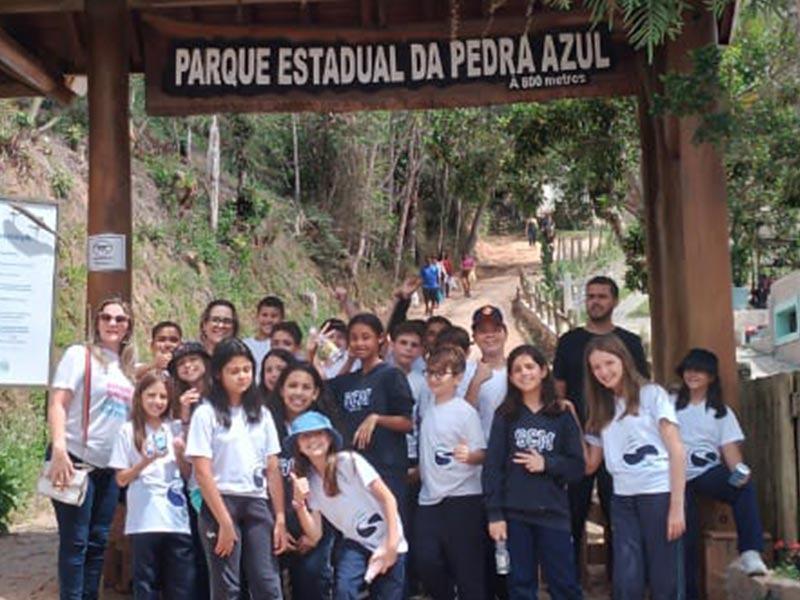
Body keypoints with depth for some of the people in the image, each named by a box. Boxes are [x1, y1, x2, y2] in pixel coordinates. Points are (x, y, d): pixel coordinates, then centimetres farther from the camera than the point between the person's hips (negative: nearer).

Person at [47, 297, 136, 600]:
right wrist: (59, 449, -24)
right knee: (74, 541, -4)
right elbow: (57, 404, -13)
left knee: (98, 541, 9)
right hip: (76, 460, -6)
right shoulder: (80, 355, -4)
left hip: (110, 466, 6)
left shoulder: (127, 368, 13)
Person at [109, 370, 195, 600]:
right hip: (144, 521, -3)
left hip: (177, 518, 3)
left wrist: (180, 455, -6)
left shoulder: (175, 429, 10)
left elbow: (188, 475, 13)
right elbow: (121, 479, 1)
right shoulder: (129, 431, 1)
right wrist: (145, 462, -14)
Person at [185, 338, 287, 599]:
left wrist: (280, 518, 2)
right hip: (221, 503, -4)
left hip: (257, 504, 4)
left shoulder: (262, 414, 11)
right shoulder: (206, 414, -3)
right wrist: (225, 522, -14)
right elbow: (202, 473, -9)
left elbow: (273, 469, 10)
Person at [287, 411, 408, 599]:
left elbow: (388, 499, -14)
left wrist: (391, 546, -18)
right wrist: (299, 503, -20)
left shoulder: (349, 462, -16)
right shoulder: (308, 481, -2)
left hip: (387, 543, -3)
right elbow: (315, 535, -5)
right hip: (355, 544, 3)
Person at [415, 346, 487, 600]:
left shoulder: (465, 412, -9)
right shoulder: (425, 408, 9)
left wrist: (468, 455, -30)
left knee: (467, 565, 1)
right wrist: (419, 469, 14)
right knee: (426, 560, 2)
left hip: (462, 498, -5)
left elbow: (481, 454, -11)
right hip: (429, 498, 6)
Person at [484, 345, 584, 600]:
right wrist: (494, 514, -8)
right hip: (514, 514, 0)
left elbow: (578, 466, 4)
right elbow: (492, 466, -1)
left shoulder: (562, 415, 4)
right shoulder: (505, 415, 3)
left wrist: (547, 463, -13)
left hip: (553, 513, 0)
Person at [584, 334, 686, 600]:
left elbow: (677, 450, -4)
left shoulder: (652, 394, 2)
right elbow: (589, 464, 15)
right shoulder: (601, 410, 17)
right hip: (622, 500, 4)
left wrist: (677, 506, -12)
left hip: (659, 494, -4)